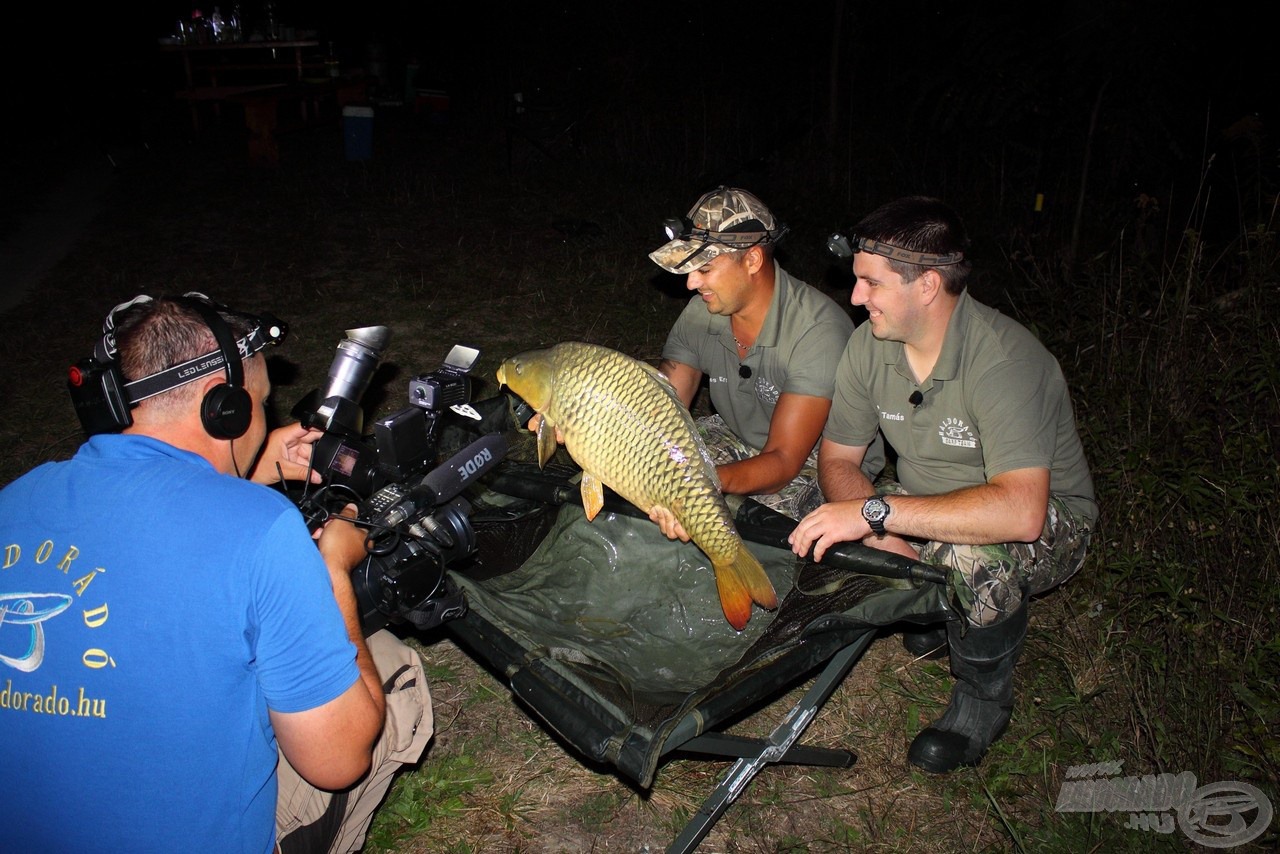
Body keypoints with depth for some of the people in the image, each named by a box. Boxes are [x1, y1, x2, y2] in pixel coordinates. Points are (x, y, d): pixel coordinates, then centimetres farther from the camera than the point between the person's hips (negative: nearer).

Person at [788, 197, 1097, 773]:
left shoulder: (1004, 359, -31)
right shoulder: (870, 345, -12)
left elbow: (1020, 511, -42)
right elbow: (837, 458, -5)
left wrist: (876, 511, -43)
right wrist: (881, 537, -24)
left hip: (1048, 525, -5)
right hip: (922, 507, 6)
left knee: (974, 555, -37)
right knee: (820, 533, -13)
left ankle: (984, 695, -5)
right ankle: (939, 606, 13)